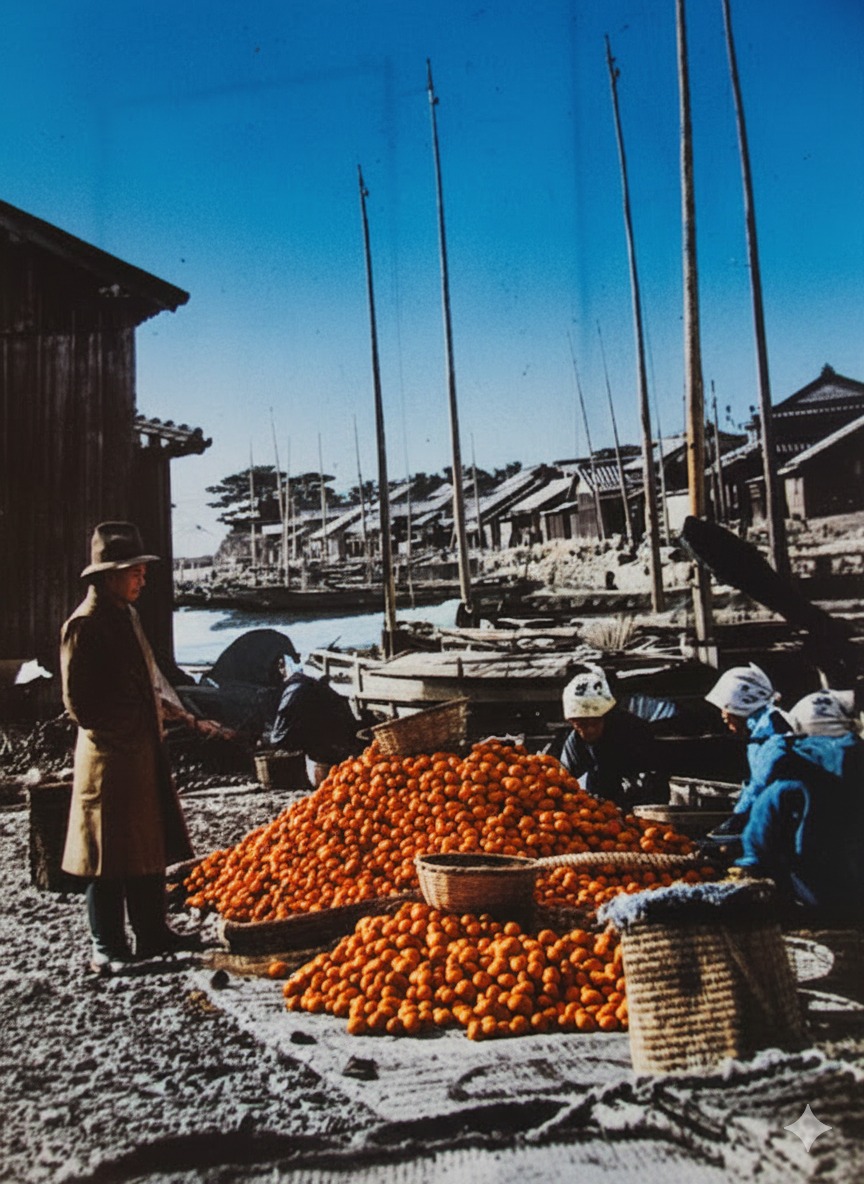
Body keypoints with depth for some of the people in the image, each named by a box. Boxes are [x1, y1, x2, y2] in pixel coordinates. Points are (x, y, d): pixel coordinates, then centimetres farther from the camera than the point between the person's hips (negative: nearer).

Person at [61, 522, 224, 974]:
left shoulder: (126, 615, 13)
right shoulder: (83, 625, -14)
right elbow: (78, 703, -16)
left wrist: (186, 718, 13)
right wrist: (122, 732, -14)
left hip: (144, 751, 9)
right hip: (108, 756, -9)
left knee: (150, 846, 16)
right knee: (110, 856, 2)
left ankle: (152, 933, 28)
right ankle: (107, 950, 15)